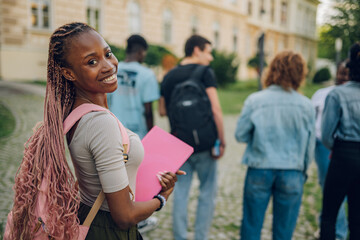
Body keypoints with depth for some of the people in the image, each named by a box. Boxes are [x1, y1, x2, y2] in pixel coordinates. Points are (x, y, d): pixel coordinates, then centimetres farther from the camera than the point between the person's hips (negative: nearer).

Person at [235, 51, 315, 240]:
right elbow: (309, 145, 5)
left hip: (259, 170, -1)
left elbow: (240, 135, -4)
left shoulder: (255, 100, -8)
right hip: (292, 174, 1)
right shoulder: (306, 105, -4)